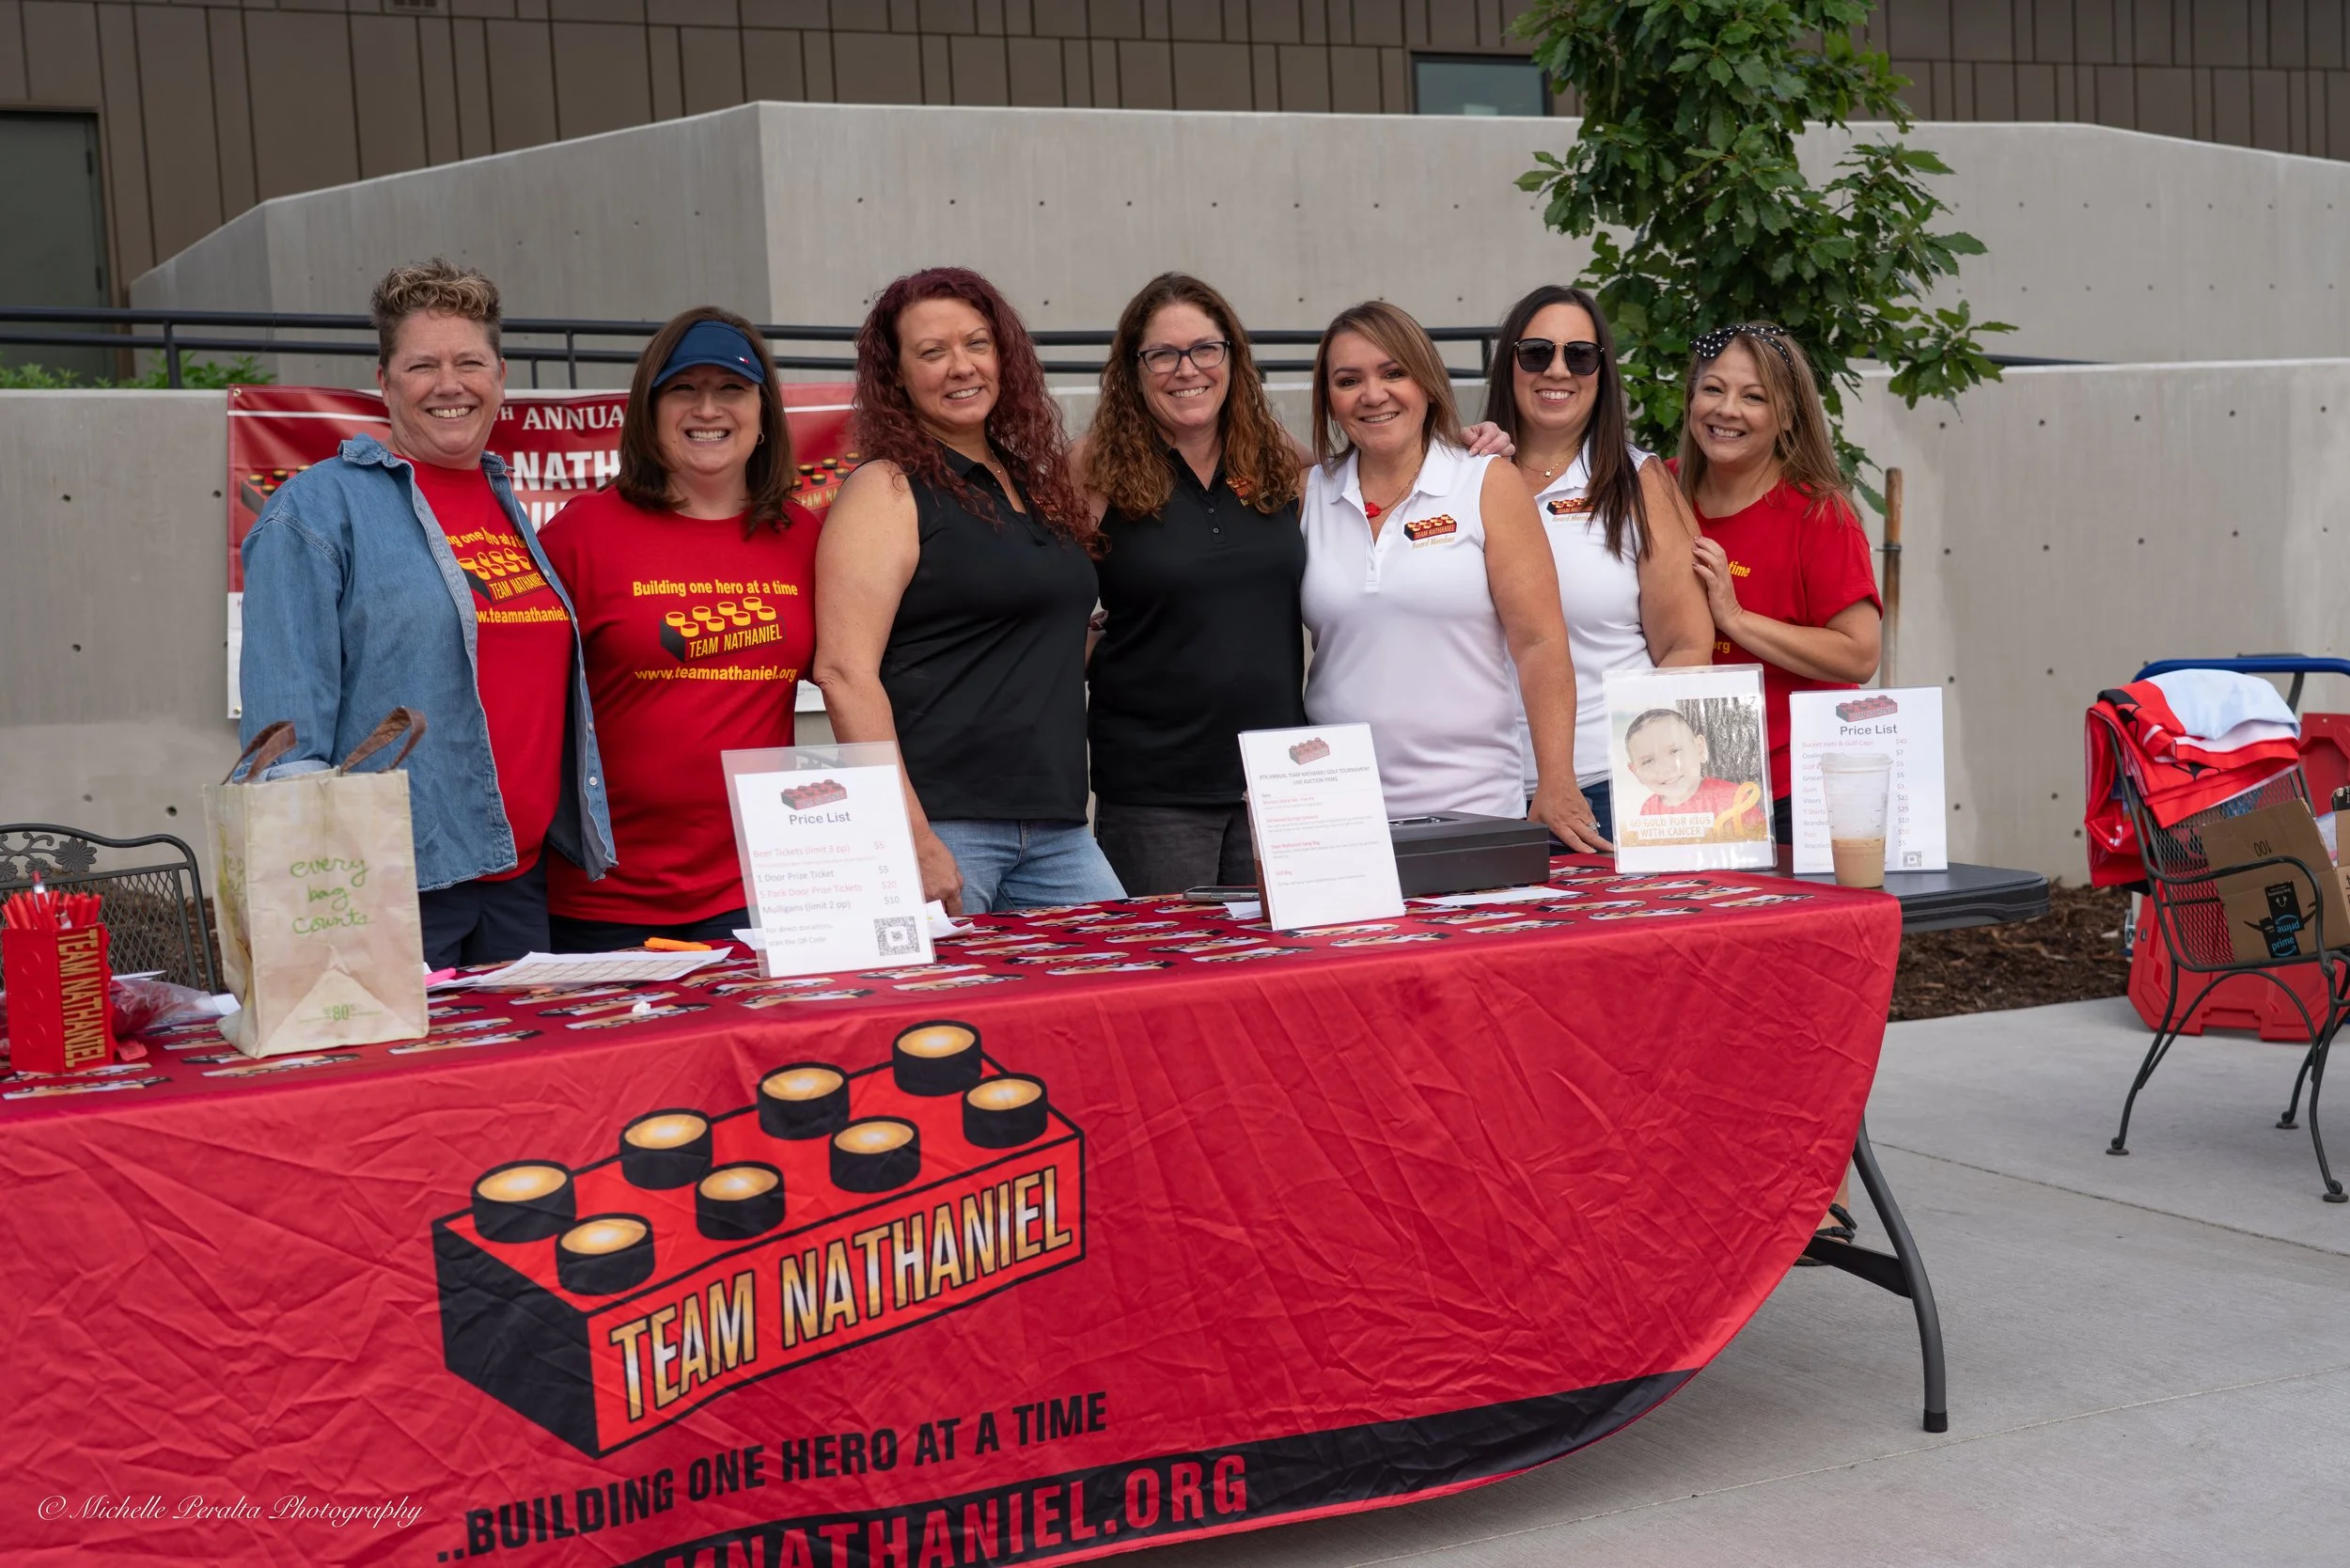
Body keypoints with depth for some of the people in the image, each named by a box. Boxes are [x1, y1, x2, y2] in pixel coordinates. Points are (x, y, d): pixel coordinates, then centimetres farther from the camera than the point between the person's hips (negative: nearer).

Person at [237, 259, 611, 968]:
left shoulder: (506, 505, 17)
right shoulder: (317, 510, -5)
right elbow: (287, 725, -11)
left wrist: (577, 835, 19)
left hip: (519, 879, 7)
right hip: (398, 887, -7)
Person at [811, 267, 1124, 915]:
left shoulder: (1036, 481, 16)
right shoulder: (886, 491, -5)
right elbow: (844, 672, -15)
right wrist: (913, 841, -21)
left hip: (1056, 830, 7)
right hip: (944, 826, -7)